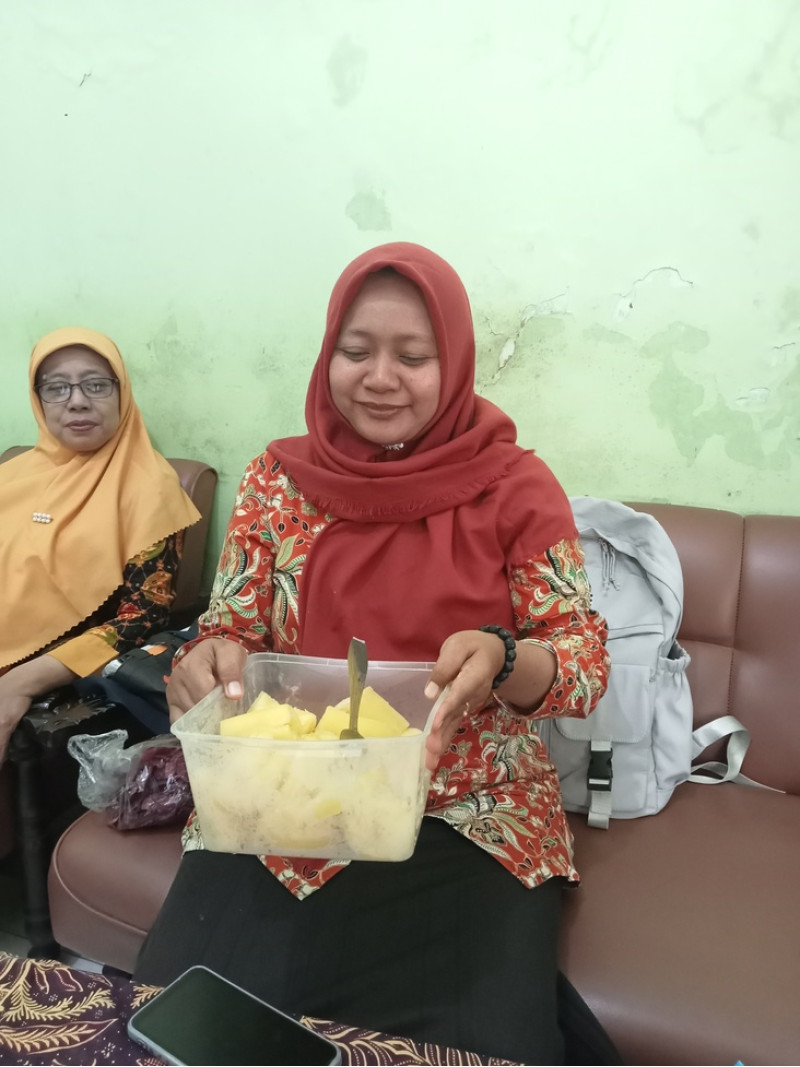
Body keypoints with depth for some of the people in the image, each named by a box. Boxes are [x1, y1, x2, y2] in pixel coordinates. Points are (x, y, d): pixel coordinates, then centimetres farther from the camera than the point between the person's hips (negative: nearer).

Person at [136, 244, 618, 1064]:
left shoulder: (516, 487, -5)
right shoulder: (279, 479, 1)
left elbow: (586, 660, -5)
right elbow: (232, 631, 5)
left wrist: (503, 659, -27)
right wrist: (209, 660, -19)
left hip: (473, 817, -1)